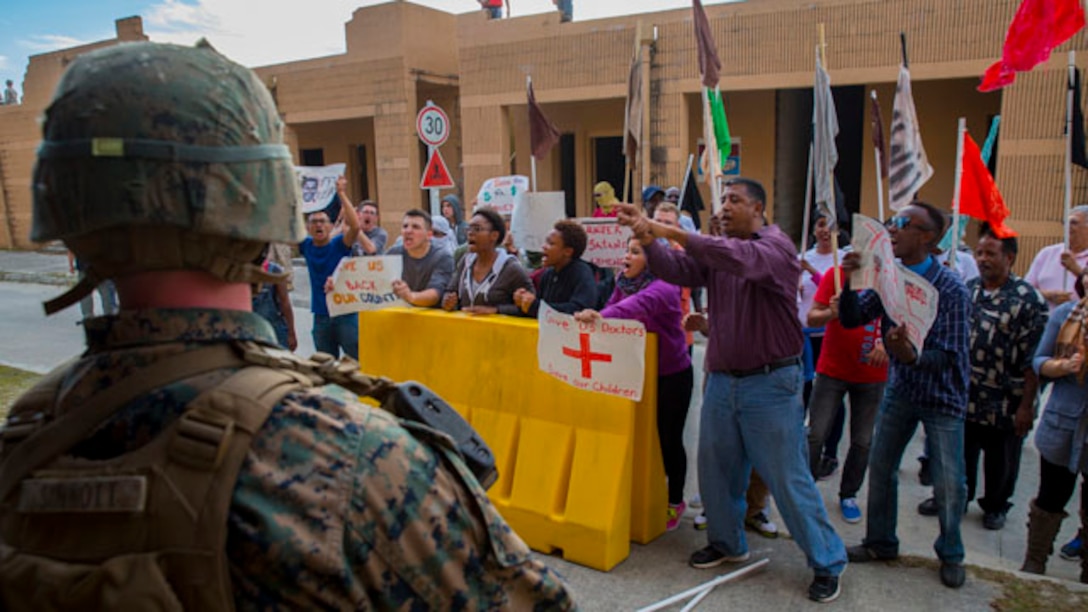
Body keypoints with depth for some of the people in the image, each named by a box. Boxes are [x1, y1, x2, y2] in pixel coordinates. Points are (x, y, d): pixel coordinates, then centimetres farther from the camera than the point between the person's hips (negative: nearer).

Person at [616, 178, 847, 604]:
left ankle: (827, 562, 19)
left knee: (789, 479, 1)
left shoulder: (776, 245, -11)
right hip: (721, 379, 6)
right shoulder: (717, 249, 8)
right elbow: (676, 270, -6)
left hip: (770, 382, -6)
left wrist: (674, 233, -36)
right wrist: (649, 240, -24)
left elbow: (743, 259, -32)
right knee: (715, 470, 15)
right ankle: (727, 543, 36)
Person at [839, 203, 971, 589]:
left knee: (949, 484, 2)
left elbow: (947, 357, -23)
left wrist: (912, 356, -44)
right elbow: (851, 320, -8)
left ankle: (950, 554, 27)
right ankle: (881, 542, 28)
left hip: (942, 396, -4)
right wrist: (850, 283, -24)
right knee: (880, 468, 9)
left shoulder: (950, 289, -21)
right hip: (900, 389, 5)